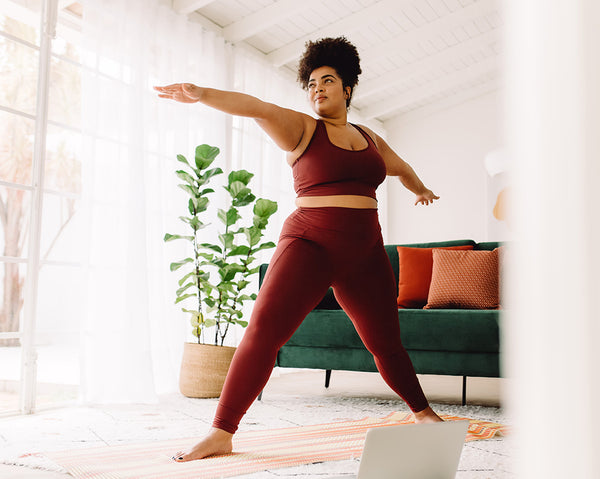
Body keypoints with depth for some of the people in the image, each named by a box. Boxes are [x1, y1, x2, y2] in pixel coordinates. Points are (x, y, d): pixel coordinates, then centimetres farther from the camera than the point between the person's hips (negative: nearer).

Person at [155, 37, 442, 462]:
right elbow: (257, 108, -17)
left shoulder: (369, 138, 17)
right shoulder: (301, 129, 2)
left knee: (386, 343, 11)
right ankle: (222, 433, -13)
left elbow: (401, 167, 37)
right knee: (264, 328, -19)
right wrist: (202, 94, -32)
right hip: (310, 243, -4)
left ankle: (423, 413, 34)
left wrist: (421, 189, 54)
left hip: (364, 254, 4)